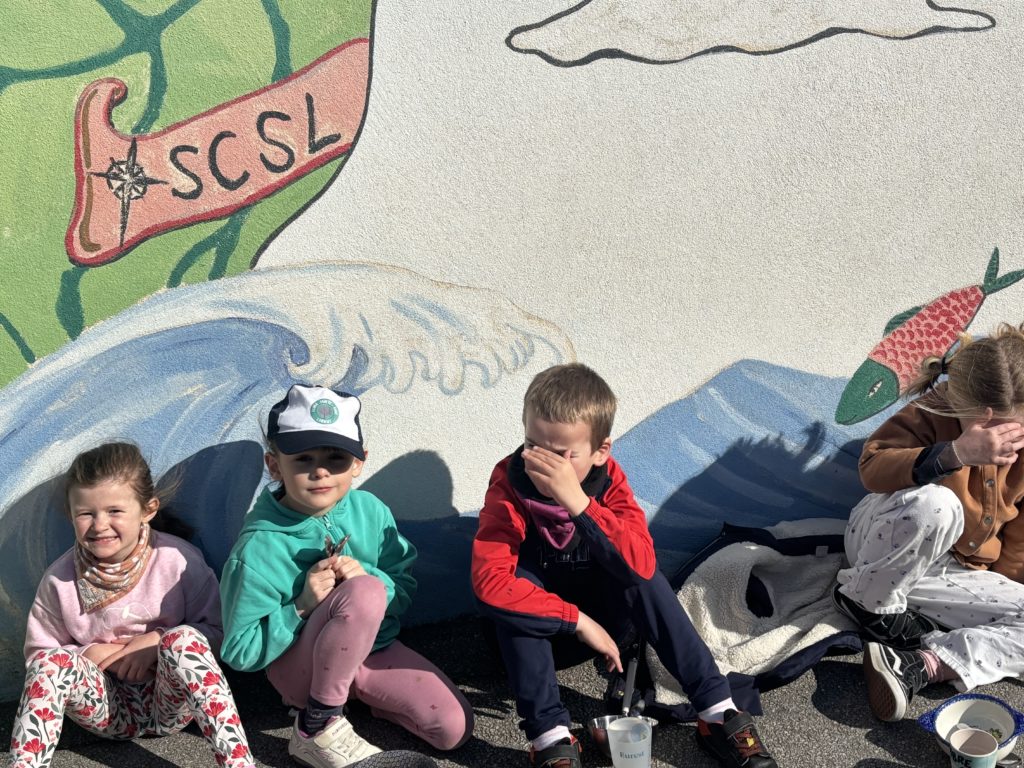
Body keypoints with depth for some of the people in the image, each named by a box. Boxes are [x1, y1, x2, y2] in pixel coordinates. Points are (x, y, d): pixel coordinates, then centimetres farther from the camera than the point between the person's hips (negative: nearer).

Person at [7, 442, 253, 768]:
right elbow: (37, 653, 5)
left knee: (184, 638, -32)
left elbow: (216, 629, -4)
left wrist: (160, 641, -20)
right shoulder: (60, 579, -5)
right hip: (109, 707, 2)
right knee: (53, 662, -24)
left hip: (170, 703, -2)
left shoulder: (180, 560, -12)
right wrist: (86, 655, -14)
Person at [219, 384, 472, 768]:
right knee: (366, 592, -34)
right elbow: (240, 653, -15)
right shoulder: (259, 547, -21)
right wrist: (302, 606, -28)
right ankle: (318, 726, -17)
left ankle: (357, 691, 15)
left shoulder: (369, 510, -9)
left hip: (374, 648, 5)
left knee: (455, 728, -9)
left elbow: (405, 587, -1)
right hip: (300, 666, -5)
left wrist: (370, 576, -23)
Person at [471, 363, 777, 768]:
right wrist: (577, 621, -36)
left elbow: (642, 564, -35)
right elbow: (489, 579, -37)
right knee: (510, 588, -33)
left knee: (640, 574, -28)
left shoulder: (608, 479, -20)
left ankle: (718, 712, -22)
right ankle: (550, 735, -30)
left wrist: (578, 502, -46)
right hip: (536, 625, -1)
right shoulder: (510, 483, -25)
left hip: (599, 608, 1)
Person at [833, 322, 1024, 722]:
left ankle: (922, 666, -28)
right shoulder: (932, 414, -17)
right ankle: (866, 599, -15)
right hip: (889, 547, -4)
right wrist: (956, 453, -46)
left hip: (957, 570, 5)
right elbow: (871, 467, -34)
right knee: (935, 504, -38)